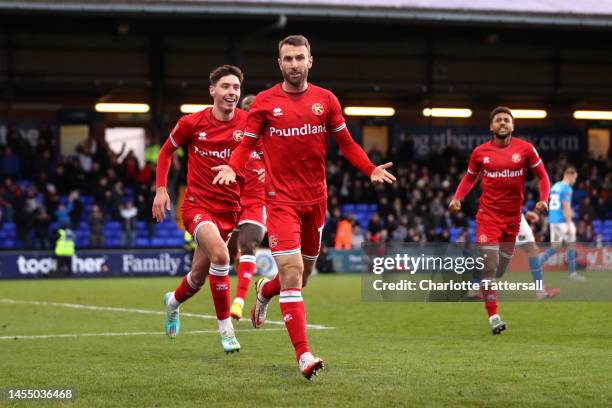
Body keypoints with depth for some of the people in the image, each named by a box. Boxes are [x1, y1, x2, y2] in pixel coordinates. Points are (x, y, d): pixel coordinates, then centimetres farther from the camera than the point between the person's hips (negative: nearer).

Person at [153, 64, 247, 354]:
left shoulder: (247, 123, -5)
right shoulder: (192, 123, -7)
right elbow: (166, 151, 9)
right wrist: (161, 189, 0)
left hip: (230, 209, 3)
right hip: (197, 205, -3)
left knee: (199, 276, 11)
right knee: (220, 255, -30)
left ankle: (174, 301, 48)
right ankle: (226, 328, -18)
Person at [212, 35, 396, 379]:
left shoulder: (326, 100, 4)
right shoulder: (265, 102, -1)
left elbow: (346, 143, 9)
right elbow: (247, 144, 2)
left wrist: (371, 169, -6)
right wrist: (232, 168, -18)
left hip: (316, 198, 4)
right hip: (281, 200, -4)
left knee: (302, 274, 15)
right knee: (291, 272, -16)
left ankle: (265, 290, 51)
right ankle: (304, 354, -19)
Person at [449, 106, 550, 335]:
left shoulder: (525, 149, 0)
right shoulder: (480, 152, 2)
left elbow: (542, 176, 7)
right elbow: (470, 177, 16)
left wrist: (543, 199, -8)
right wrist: (457, 198, 1)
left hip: (513, 217, 2)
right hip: (488, 215, -2)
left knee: (500, 268, 10)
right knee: (490, 265, -12)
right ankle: (493, 316, -11)